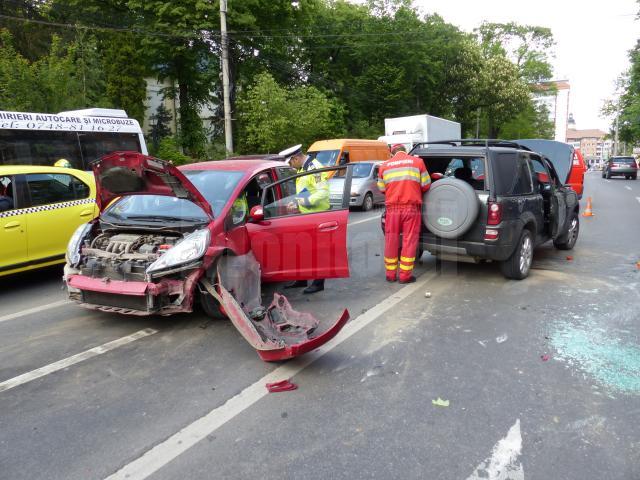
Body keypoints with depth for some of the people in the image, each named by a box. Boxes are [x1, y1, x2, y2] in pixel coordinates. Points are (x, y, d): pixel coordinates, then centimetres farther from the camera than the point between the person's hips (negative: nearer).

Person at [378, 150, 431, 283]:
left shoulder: (384, 165, 8)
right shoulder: (418, 161, 4)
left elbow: (382, 189, 13)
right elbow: (426, 185, 5)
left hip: (392, 208, 2)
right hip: (412, 207, -2)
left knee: (391, 241, 11)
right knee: (409, 241, 4)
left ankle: (391, 274, 18)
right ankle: (405, 275, 7)